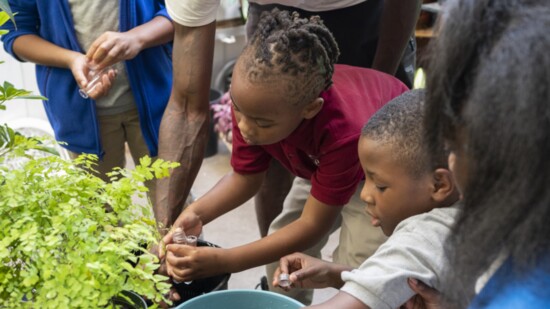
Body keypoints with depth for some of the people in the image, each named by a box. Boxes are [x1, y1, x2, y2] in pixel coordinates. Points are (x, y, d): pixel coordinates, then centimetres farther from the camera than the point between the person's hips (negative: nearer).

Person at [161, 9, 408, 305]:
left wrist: (223, 261, -39)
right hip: (318, 161, 5)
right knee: (281, 251, 2)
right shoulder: (254, 101, -30)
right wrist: (196, 213, -33)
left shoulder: (345, 133, -45)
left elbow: (314, 225, -33)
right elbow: (244, 177, -14)